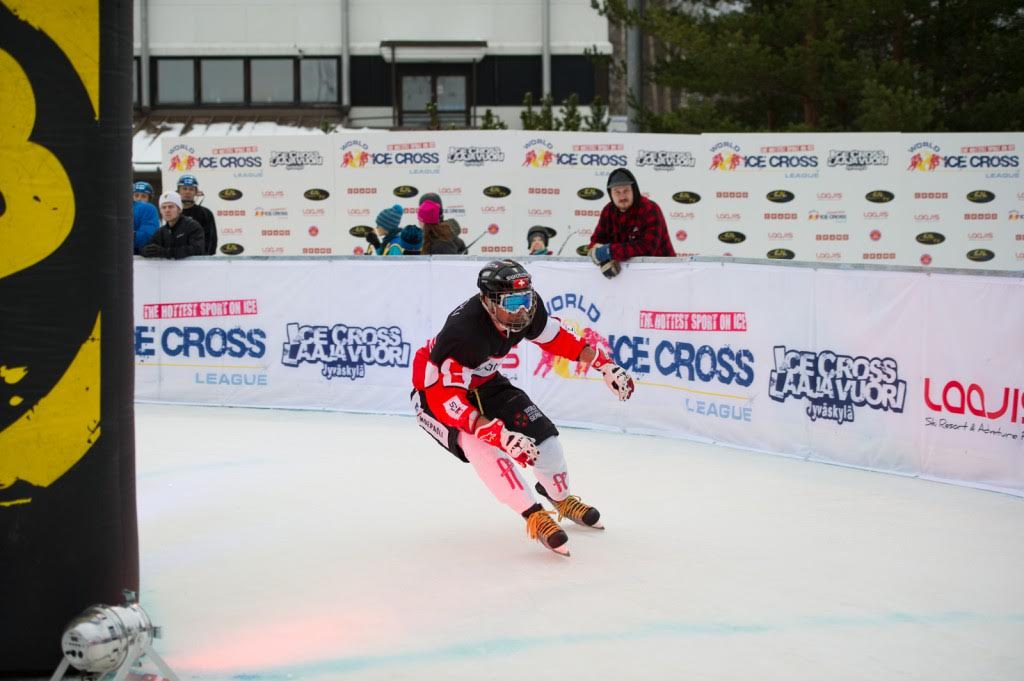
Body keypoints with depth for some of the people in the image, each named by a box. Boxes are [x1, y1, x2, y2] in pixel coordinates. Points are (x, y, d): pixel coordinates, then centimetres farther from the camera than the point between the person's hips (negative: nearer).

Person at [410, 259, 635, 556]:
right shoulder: (465, 332, -41)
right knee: (482, 445, -31)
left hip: (482, 382, 6)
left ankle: (561, 498, 30)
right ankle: (534, 516, -17)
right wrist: (499, 434, -47)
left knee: (541, 433, -1)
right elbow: (444, 397, -40)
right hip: (434, 391, -6)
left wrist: (604, 365, -3)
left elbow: (557, 337, 1)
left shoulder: (528, 308, -20)